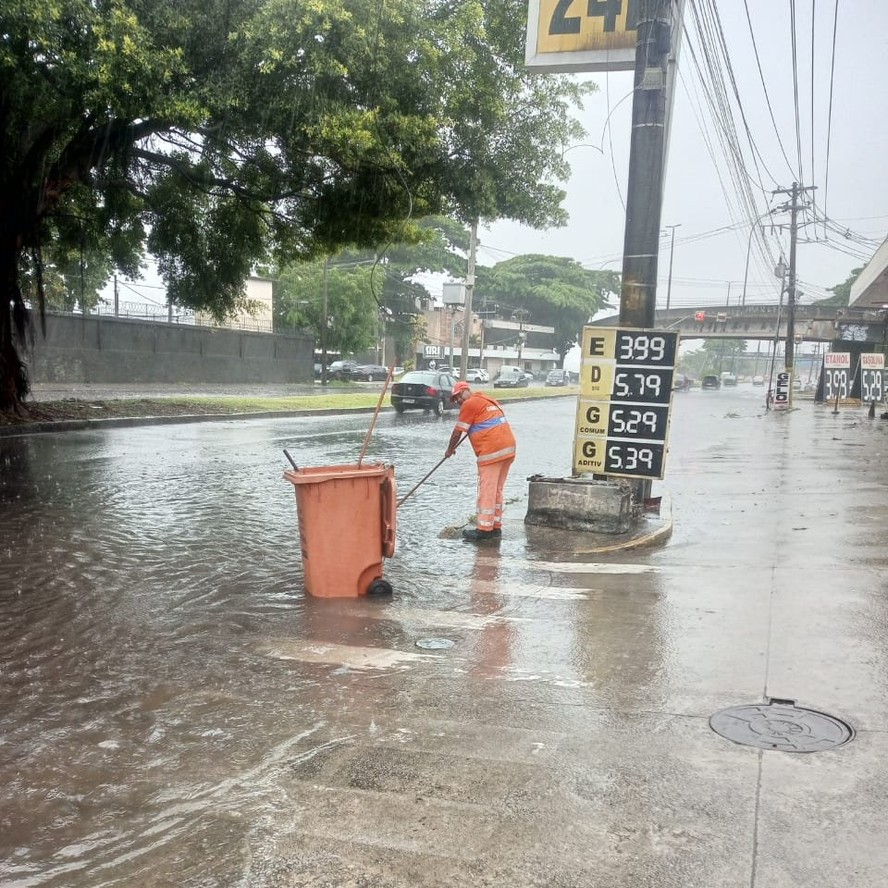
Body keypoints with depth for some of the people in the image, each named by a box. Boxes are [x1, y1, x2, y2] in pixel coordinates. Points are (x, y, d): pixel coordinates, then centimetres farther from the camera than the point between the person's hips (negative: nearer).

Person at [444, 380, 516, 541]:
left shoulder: (470, 403, -2)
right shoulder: (489, 400, 24)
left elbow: (458, 432, 2)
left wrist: (450, 450, 15)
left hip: (492, 451, -8)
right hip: (509, 448, 8)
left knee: (486, 490, -4)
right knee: (497, 490, 13)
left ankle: (484, 529, -2)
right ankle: (495, 527, 16)